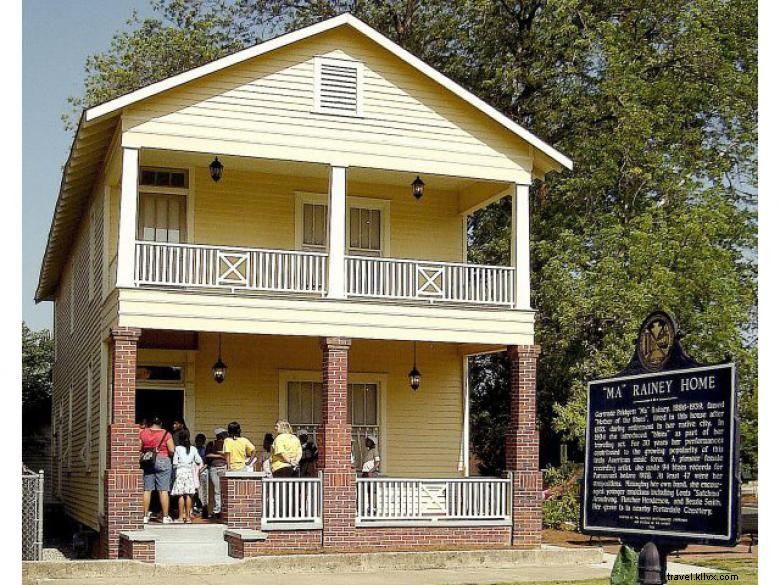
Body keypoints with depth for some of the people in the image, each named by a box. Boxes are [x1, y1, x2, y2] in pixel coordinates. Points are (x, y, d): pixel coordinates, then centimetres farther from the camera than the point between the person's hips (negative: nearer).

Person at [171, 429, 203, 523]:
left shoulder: (177, 448, -5)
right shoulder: (193, 449, 2)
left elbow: (175, 463, -5)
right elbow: (199, 461, 7)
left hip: (180, 471, -2)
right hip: (190, 472, 2)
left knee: (181, 495, -1)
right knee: (188, 495, 3)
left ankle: (181, 517, -2)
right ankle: (188, 517, 3)